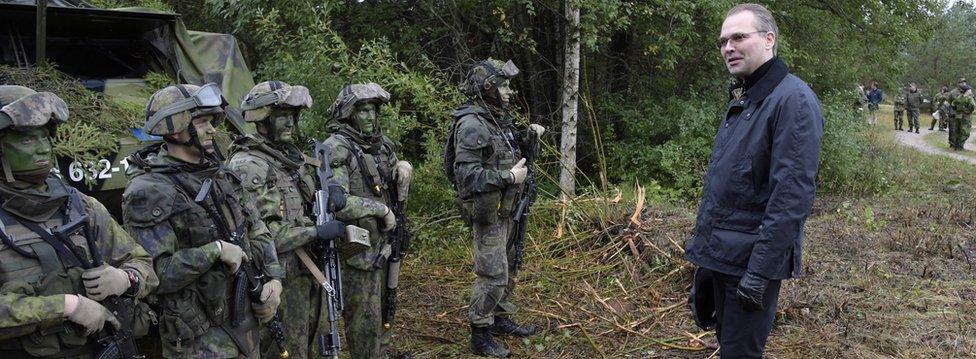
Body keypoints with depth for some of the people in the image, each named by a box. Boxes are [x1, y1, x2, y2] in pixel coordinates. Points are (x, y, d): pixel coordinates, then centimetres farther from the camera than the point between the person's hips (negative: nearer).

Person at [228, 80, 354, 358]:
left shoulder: (293, 156, 9)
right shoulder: (247, 166, -16)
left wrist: (333, 189, -2)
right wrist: (317, 232, -22)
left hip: (308, 271, 8)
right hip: (279, 278, -8)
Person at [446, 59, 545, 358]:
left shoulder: (498, 120, 9)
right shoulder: (471, 124, -20)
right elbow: (466, 173, -26)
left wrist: (528, 137, 5)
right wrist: (508, 178, -25)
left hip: (505, 210, 9)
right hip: (487, 212, -9)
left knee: (508, 268, 19)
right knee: (492, 275, -4)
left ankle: (502, 320, 34)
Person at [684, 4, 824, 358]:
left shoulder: (793, 100, -17)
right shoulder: (741, 99, 12)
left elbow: (792, 196, -23)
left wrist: (760, 271, -24)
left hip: (751, 259, -9)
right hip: (721, 254, 9)